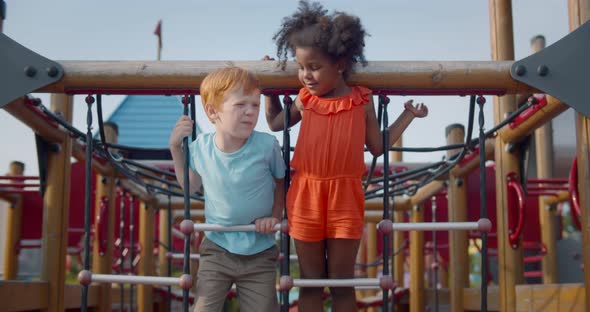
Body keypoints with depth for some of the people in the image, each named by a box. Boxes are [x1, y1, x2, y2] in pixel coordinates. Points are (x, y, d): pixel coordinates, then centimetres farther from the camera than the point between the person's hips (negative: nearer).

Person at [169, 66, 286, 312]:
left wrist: (275, 215, -11)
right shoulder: (200, 146, -10)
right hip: (217, 248, 1)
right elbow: (190, 186, 9)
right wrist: (176, 148, 0)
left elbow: (282, 181, 2)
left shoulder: (266, 145, -17)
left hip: (259, 252, -1)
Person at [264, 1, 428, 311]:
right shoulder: (305, 100, 3)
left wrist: (408, 115, 8)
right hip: (305, 196, 1)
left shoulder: (362, 101, -1)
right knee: (310, 281, 9)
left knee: (342, 281, 7)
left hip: (345, 198, -1)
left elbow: (377, 147, 8)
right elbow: (275, 123, 21)